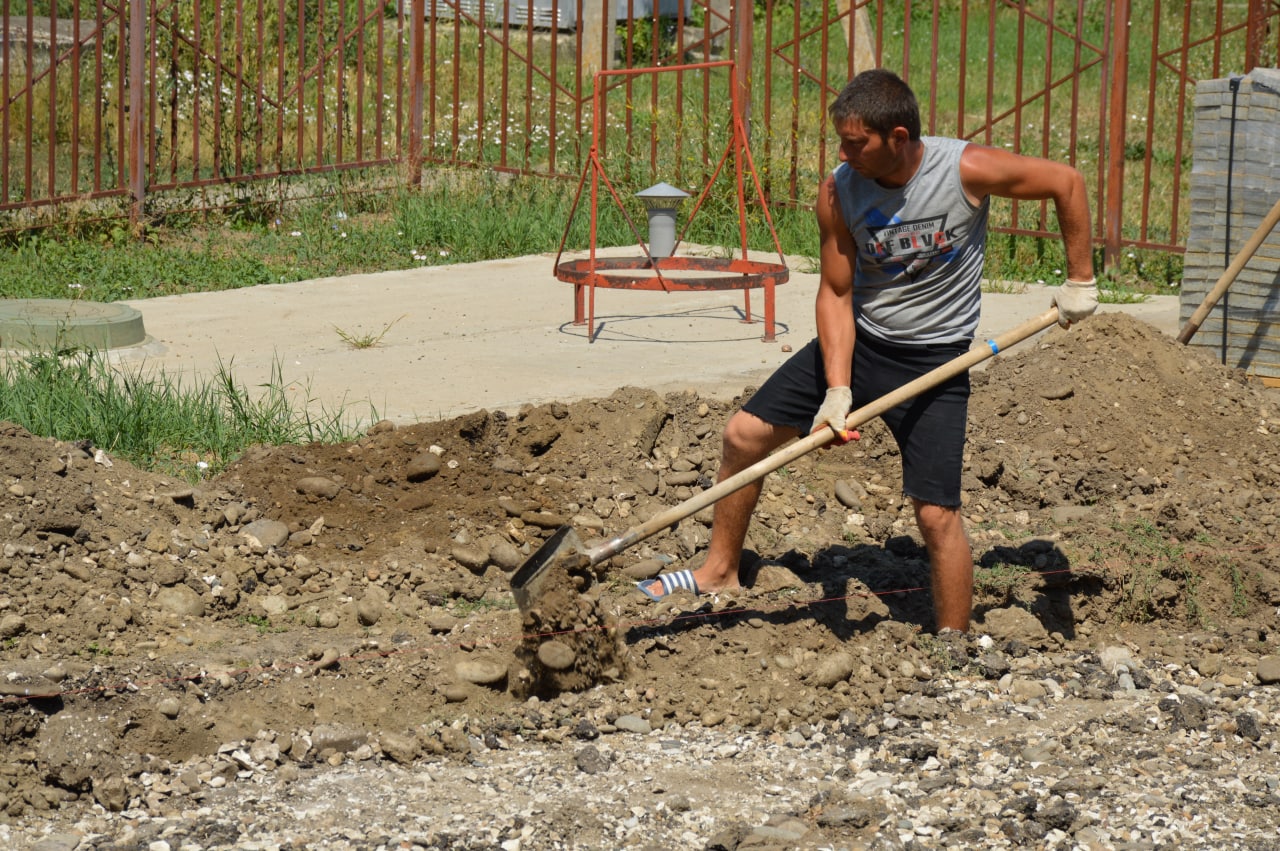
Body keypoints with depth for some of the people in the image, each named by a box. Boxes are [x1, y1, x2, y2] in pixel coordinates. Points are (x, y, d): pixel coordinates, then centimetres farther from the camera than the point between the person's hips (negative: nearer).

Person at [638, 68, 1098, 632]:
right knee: (744, 434, 3)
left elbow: (1066, 182, -9)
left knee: (936, 513, -11)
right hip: (857, 341, 4)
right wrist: (837, 389, -19)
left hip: (935, 361, -4)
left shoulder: (967, 171, -22)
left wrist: (1080, 280, -6)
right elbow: (835, 294, -8)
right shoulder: (839, 192, -13)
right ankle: (719, 573, 23)